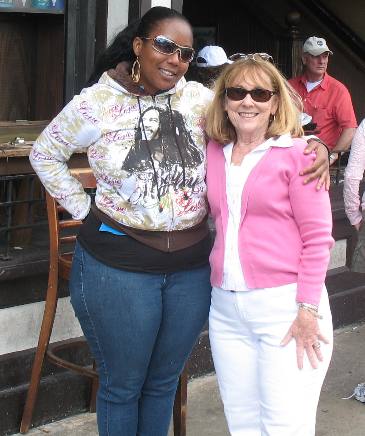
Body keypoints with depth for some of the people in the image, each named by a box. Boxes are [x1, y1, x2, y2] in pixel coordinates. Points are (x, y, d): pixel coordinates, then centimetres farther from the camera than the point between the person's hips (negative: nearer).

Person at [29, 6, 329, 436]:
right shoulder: (97, 103, -6)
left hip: (192, 266, 3)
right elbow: (44, 154, 6)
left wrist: (313, 144, -12)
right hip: (118, 266, -3)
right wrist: (84, 209, -1)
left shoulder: (198, 99, 0)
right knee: (122, 384, 11)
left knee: (164, 380, 18)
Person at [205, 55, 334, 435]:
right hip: (226, 309, 5)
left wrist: (309, 309, -12)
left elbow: (317, 237, -7)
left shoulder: (296, 153, -4)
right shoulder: (213, 152, 10)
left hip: (285, 305, -5)